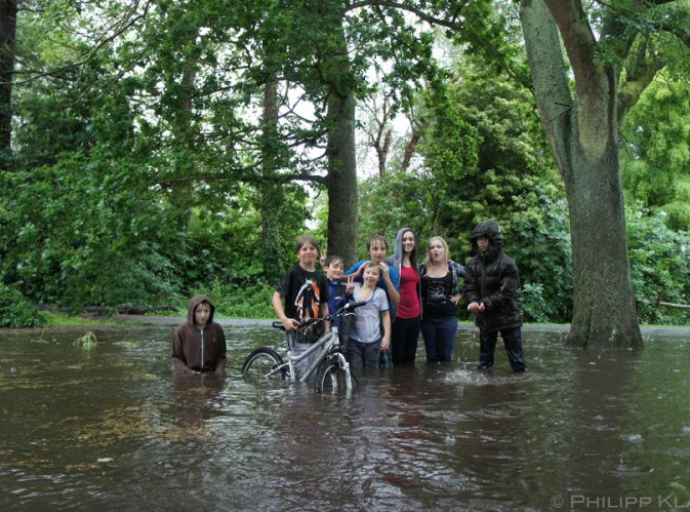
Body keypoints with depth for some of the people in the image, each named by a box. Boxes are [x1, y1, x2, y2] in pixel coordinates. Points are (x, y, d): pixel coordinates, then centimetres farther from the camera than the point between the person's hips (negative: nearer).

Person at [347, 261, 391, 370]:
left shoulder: (380, 293, -2)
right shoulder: (354, 287, 2)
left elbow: (385, 315, 0)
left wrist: (387, 336, -4)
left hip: (373, 340, -1)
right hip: (354, 339, 1)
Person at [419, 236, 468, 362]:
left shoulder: (454, 267, 0)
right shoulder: (422, 268, 0)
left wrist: (460, 293, 2)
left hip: (448, 317, -1)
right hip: (428, 318, 1)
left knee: (446, 356, 4)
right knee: (431, 356, 8)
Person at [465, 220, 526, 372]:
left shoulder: (507, 264, -15)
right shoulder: (473, 264, 3)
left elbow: (507, 293, -18)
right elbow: (471, 288, 2)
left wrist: (486, 303, -26)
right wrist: (474, 302, -20)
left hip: (508, 317, -5)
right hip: (485, 318, 5)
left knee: (516, 358, 3)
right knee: (485, 358, 16)